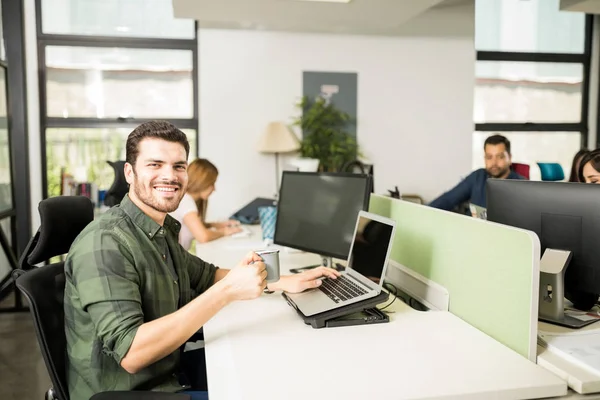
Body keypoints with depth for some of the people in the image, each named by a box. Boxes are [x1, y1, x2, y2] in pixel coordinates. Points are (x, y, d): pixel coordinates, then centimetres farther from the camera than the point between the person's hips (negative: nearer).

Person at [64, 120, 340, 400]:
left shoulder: (161, 231, 3)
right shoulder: (104, 243, -24)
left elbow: (207, 275, 16)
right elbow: (130, 353, -30)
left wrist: (285, 282, 5)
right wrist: (227, 292, -34)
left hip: (168, 374, 8)